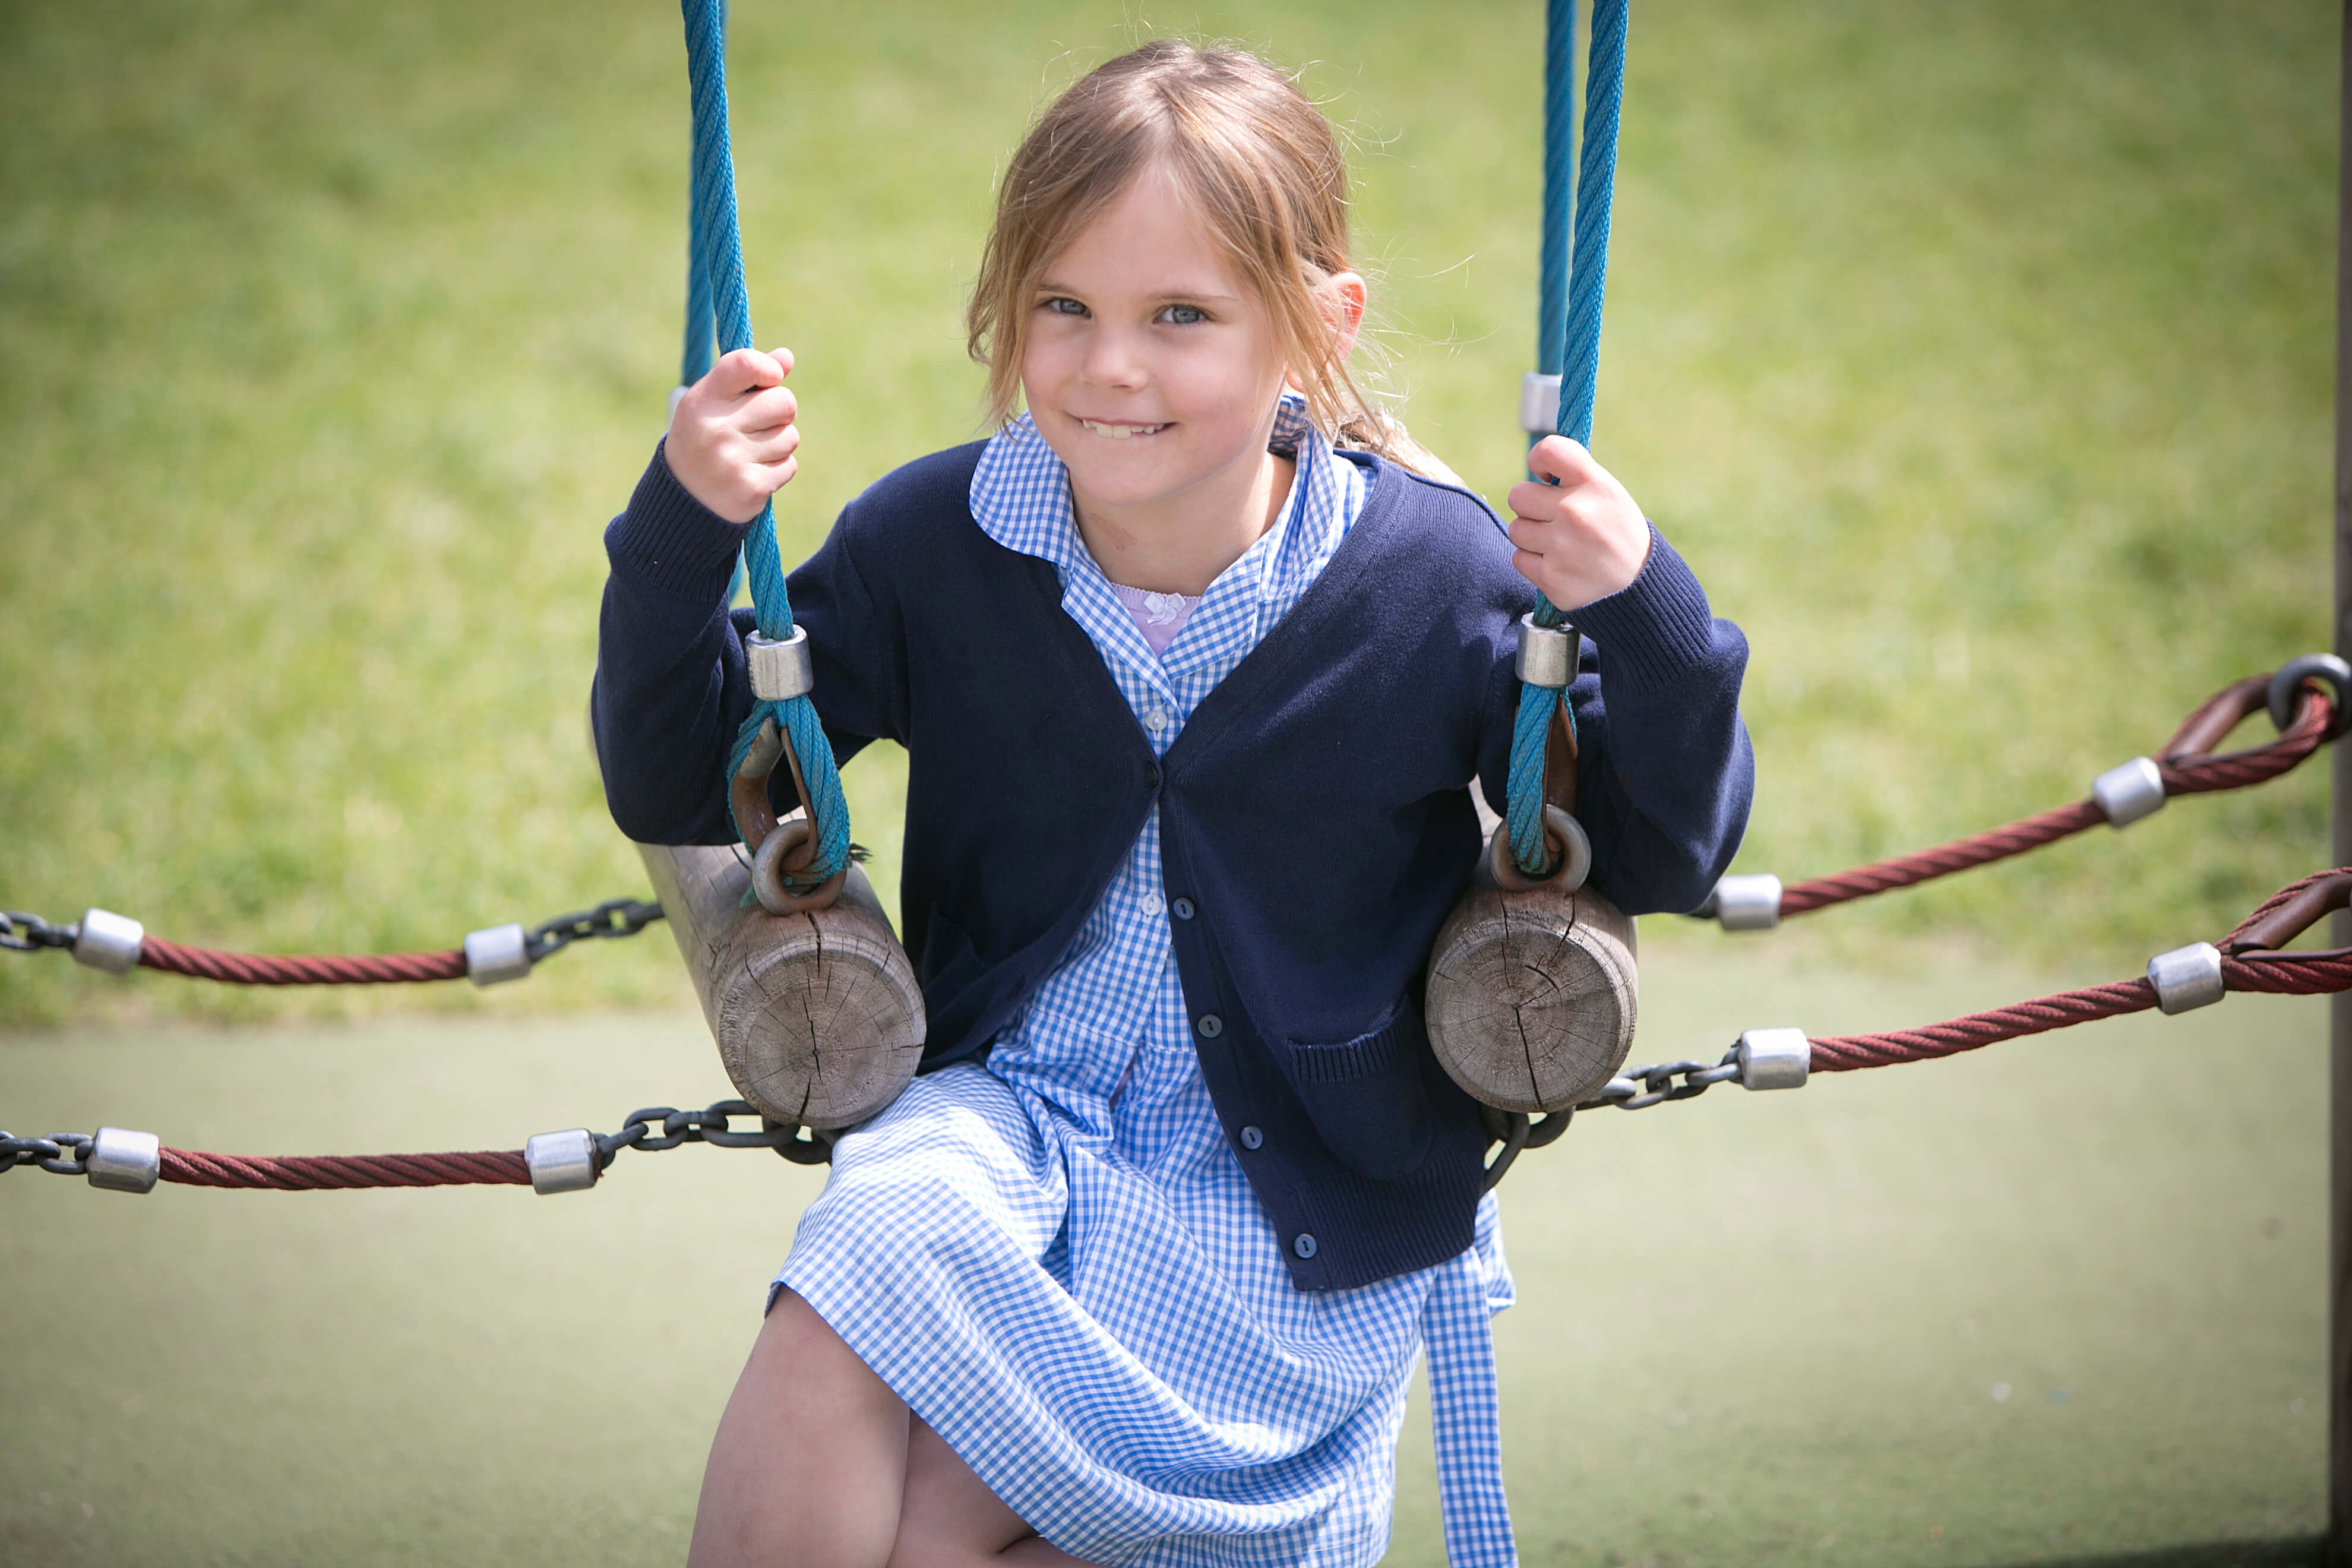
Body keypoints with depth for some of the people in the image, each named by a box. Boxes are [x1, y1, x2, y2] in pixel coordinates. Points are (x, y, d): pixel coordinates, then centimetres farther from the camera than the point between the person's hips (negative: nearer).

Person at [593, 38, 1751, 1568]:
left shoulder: (1436, 581, -11)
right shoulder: (934, 545, -6)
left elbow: (1665, 857, -4)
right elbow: (677, 789, 0)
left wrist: (1641, 614, -23)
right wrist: (681, 530, -17)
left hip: (1294, 1214, -3)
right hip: (1011, 1112, 3)